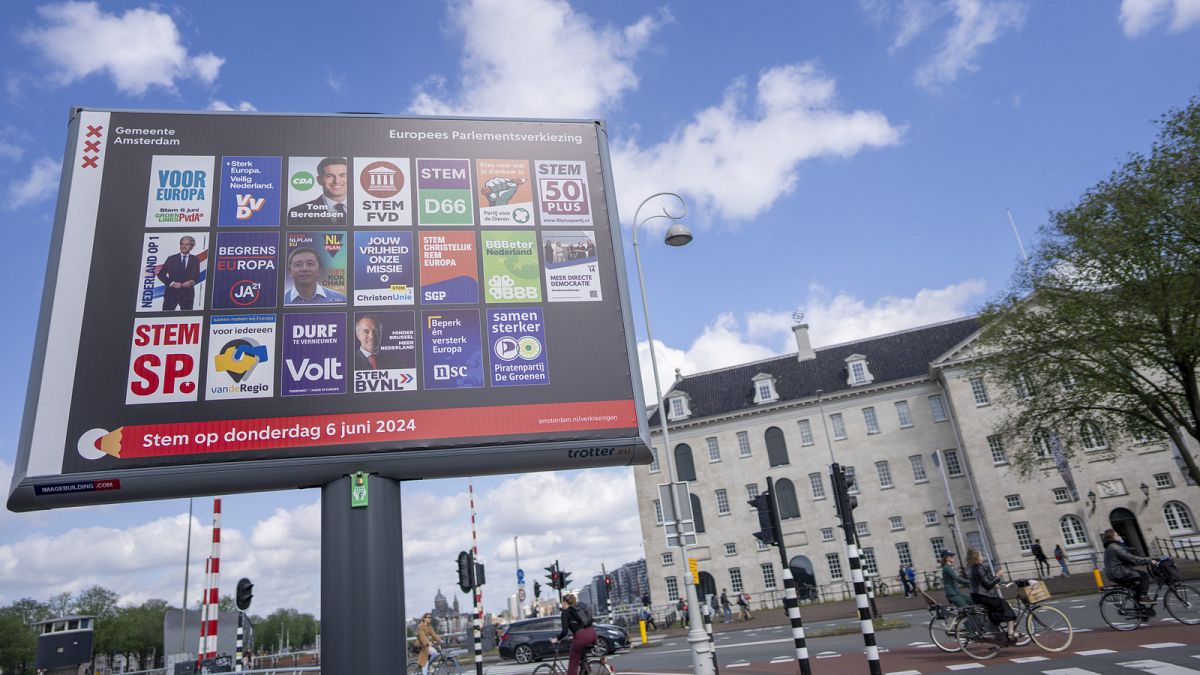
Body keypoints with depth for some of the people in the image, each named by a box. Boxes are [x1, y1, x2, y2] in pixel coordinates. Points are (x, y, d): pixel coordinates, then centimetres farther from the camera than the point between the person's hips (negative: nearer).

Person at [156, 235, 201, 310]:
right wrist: (171, 283, -11)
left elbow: (197, 276, 12)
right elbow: (161, 274, 4)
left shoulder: (195, 260, 7)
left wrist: (192, 282, -11)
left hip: (187, 293, 1)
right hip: (172, 293, -1)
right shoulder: (171, 259, 4)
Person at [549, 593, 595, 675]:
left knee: (573, 664, 4)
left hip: (582, 636, -7)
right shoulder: (580, 608, 26)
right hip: (592, 633, 7)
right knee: (582, 658, 31)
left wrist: (556, 639, 10)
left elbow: (565, 631, -4)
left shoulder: (566, 611, 6)